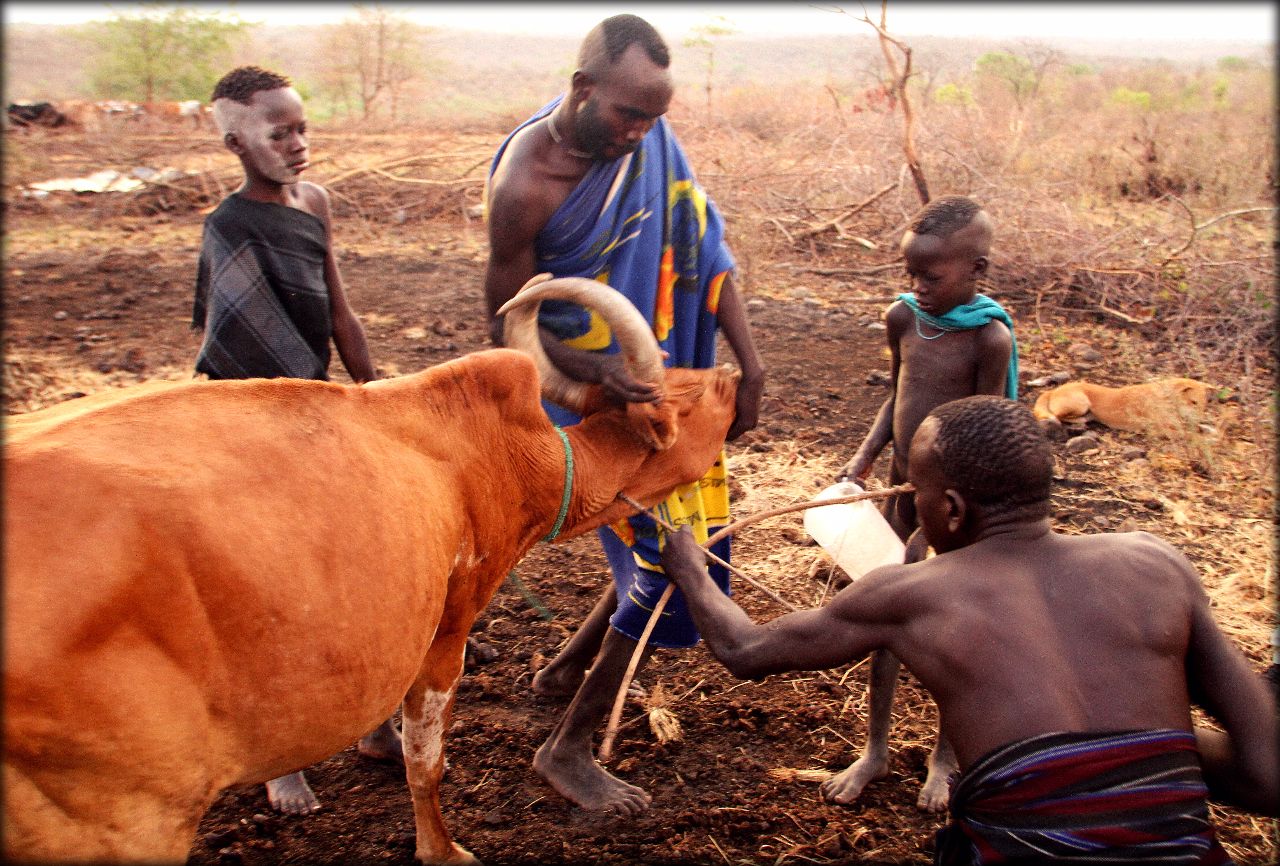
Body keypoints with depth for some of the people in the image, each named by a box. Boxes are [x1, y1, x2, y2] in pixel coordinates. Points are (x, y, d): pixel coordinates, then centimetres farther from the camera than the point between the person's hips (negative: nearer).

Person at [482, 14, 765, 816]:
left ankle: (569, 667, 39)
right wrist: (594, 371, -32)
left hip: (661, 381, 7)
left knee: (679, 534, 15)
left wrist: (752, 369, -11)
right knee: (664, 551, -6)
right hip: (585, 392, -7)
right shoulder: (525, 184, -22)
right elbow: (509, 326, -14)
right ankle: (569, 749, 13)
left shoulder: (649, 140, -5)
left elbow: (705, 249, -3)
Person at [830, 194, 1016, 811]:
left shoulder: (989, 337, -19)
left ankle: (946, 756, 31)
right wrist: (862, 461, 2)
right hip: (902, 490, 5)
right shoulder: (903, 318, -2)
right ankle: (875, 750, 29)